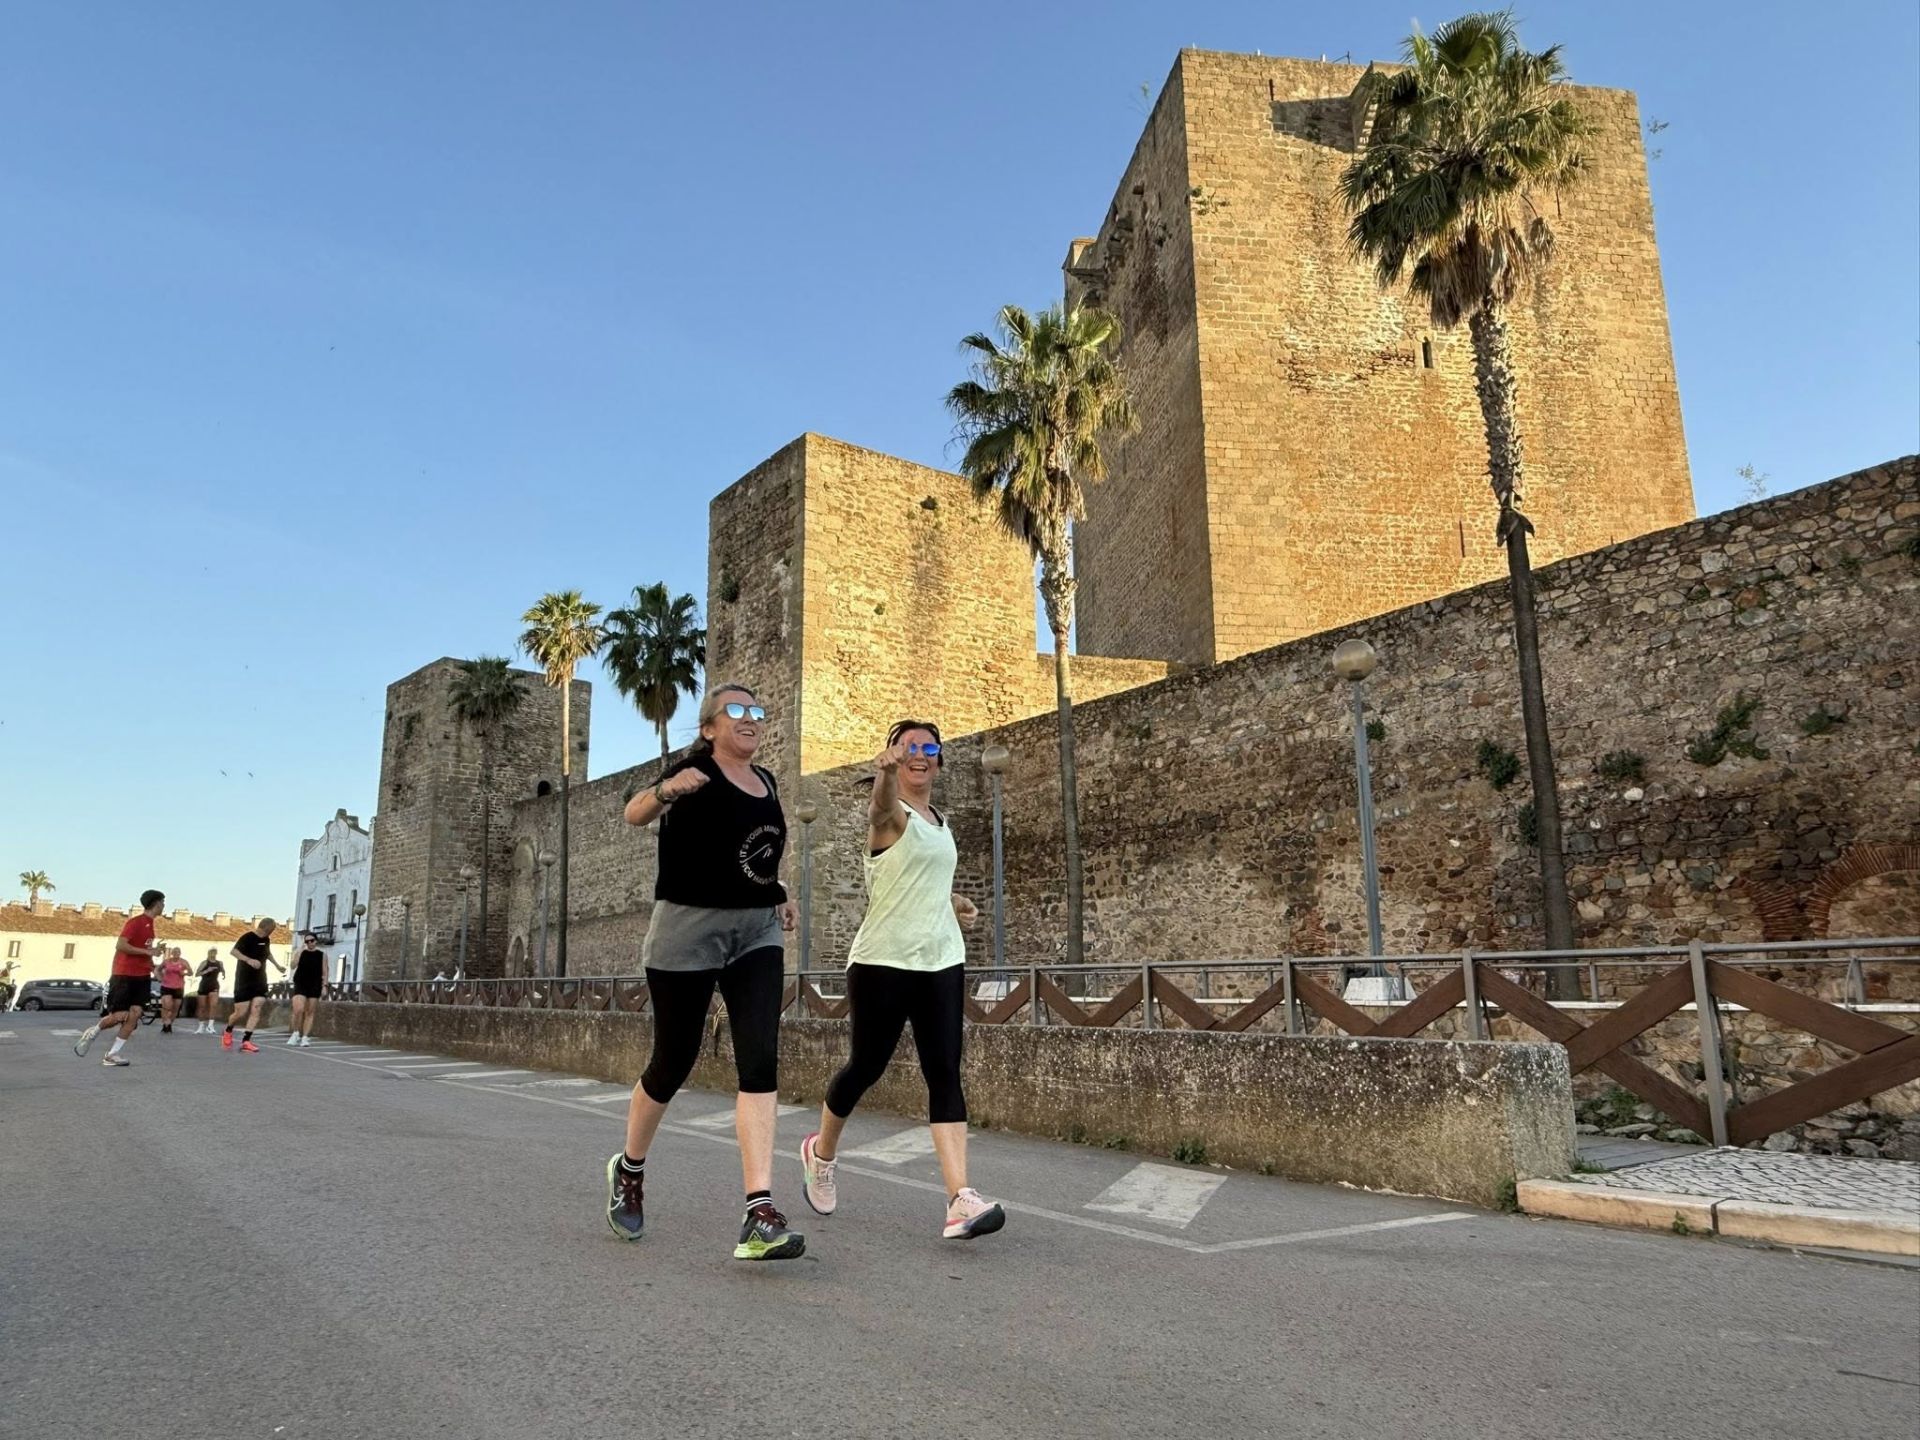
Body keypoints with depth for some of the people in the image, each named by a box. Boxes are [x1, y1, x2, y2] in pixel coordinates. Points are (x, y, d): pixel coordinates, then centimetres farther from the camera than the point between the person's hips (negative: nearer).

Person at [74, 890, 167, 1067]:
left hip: (142, 976, 8)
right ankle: (91, 1033, 21)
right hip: (124, 975, -8)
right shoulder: (136, 921, -13)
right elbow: (120, 946, -22)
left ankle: (112, 1054, 0)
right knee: (120, 1015, -8)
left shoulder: (149, 923, 14)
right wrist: (147, 951, -22)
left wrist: (152, 964, 14)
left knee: (135, 1015, -4)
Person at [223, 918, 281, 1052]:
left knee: (256, 1010, -8)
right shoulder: (248, 937, -14)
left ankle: (246, 1041, -7)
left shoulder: (265, 939, 7)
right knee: (241, 1012, -1)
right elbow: (233, 951, -28)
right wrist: (249, 960, -41)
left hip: (260, 981, 6)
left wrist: (277, 965, 30)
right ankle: (228, 1031, 29)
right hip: (244, 981, -5)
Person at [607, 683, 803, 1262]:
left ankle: (759, 1215, -12)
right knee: (673, 1064, 8)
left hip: (756, 932, 5)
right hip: (690, 927, -5)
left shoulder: (766, 782, 11)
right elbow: (634, 814, -23)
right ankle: (629, 1169, 37)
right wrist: (665, 790, -44)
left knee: (761, 1063, -10)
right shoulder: (698, 771, -8)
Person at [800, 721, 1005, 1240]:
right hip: (882, 961, -5)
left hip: (941, 962, 6)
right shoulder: (890, 814, -7)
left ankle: (961, 1198, -10)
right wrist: (886, 773, -56)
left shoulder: (941, 821, 15)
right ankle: (821, 1151, 35)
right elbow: (881, 805, -34)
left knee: (945, 1073, -5)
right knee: (866, 1065, 6)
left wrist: (951, 899, 12)